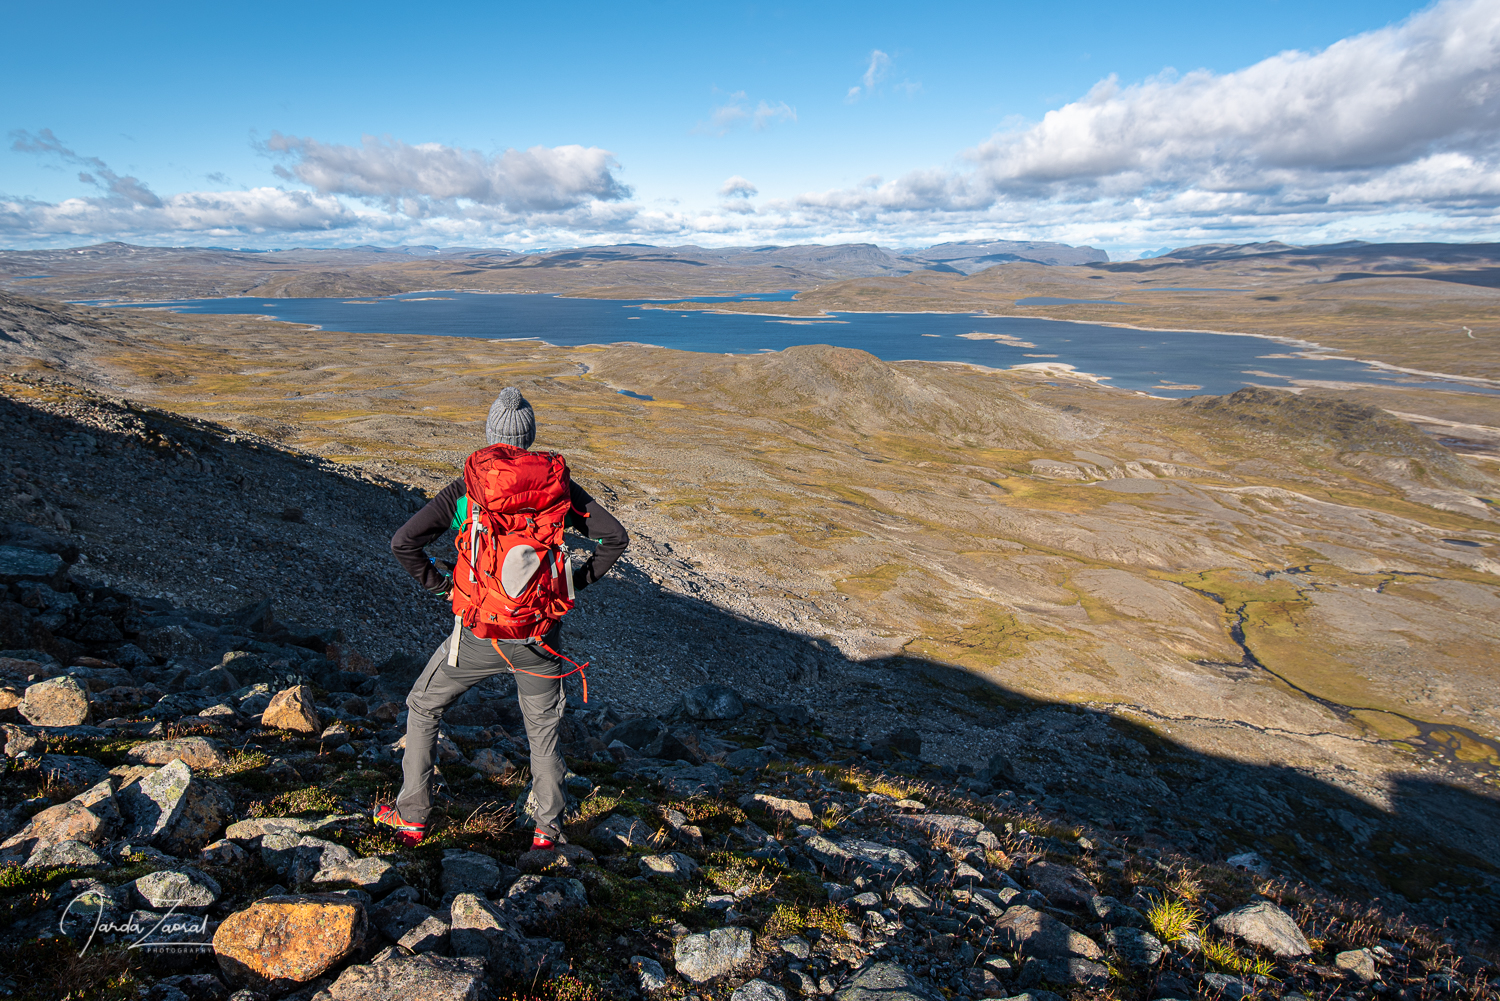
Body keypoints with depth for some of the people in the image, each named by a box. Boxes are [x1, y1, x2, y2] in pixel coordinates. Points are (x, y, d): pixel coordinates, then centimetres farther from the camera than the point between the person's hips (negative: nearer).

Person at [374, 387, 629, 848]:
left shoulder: (464, 489, -8)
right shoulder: (559, 486, -4)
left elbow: (403, 542, -13)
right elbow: (615, 536, -4)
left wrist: (439, 584, 2)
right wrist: (576, 581, 6)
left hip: (478, 635, -1)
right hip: (539, 637, 1)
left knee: (423, 708, 24)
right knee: (543, 727, 23)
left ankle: (412, 818, 32)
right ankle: (547, 828, 29)